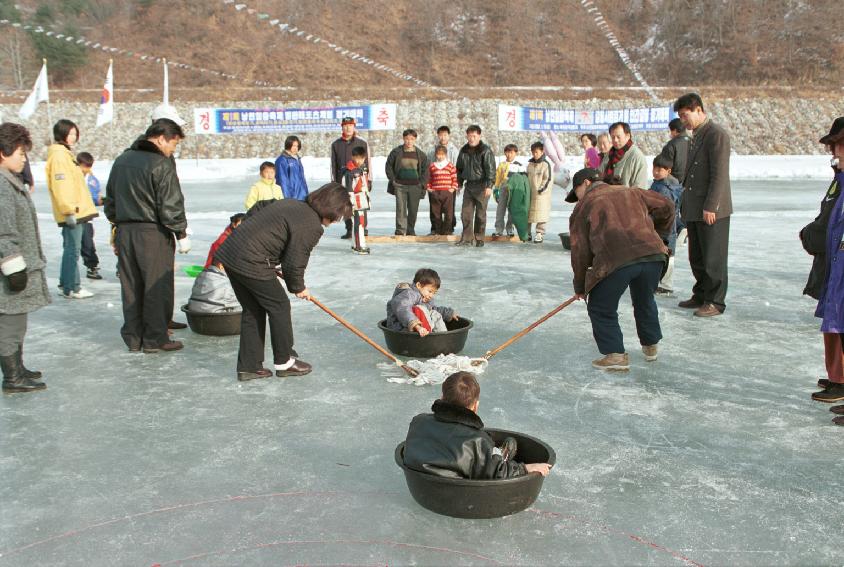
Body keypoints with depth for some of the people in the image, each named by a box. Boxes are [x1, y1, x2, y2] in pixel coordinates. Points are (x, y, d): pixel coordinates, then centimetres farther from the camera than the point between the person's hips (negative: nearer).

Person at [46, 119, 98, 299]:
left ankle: (66, 284, 24)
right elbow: (60, 186, -19)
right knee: (73, 249, -6)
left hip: (77, 212, 10)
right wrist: (69, 211, -22)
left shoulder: (65, 154, 19)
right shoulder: (58, 156, -12)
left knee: (71, 249, 15)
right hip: (72, 213, -10)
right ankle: (71, 288, -1)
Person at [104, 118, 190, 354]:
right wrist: (181, 233, -7)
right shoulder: (161, 164, -12)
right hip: (153, 233, -7)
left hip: (124, 232, 7)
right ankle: (155, 339, 8)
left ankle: (133, 337, 20)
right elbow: (170, 205, -15)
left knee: (131, 286, 13)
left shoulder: (121, 160, 13)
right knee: (157, 286, 2)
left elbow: (110, 199, 19)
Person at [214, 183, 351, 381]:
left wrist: (276, 268, 23)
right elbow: (295, 262, -10)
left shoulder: (292, 204, 15)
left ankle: (248, 366, 23)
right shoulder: (312, 226, -12)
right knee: (279, 306, 8)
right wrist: (298, 287, 10)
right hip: (251, 263, -9)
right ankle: (284, 361, 21)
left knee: (253, 310, 18)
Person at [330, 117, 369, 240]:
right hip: (342, 180, 3)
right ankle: (349, 230, 13)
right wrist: (333, 182, 7)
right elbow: (333, 164, 11)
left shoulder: (362, 142, 3)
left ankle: (362, 228, 3)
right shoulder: (336, 144, 9)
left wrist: (368, 180, -1)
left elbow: (367, 162, 3)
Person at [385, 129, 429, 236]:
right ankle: (400, 230, -4)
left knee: (413, 210, 5)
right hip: (400, 185, -1)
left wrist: (422, 183, 0)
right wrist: (393, 179, 0)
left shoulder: (420, 154, 3)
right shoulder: (396, 152, 0)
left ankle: (410, 230, 18)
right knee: (401, 208, -7)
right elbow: (388, 166, 8)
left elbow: (425, 169, 9)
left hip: (415, 186, 1)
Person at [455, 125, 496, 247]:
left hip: (482, 186, -6)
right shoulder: (464, 151, 11)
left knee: (480, 214, 1)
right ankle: (467, 238, 6)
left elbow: (491, 169, -13)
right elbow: (459, 168, 22)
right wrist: (459, 183, 18)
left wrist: (489, 185, -21)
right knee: (465, 213, 1)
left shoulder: (485, 150, -8)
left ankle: (479, 239, 9)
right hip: (469, 185, 6)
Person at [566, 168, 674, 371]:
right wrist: (659, 237, 40)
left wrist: (580, 287, 24)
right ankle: (650, 346, 41)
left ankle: (616, 355, 6)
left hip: (616, 261, -5)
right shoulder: (631, 192, 29)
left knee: (601, 309, 13)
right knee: (644, 302, 29)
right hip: (653, 254, 5)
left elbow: (580, 251, 15)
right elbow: (666, 207, 29)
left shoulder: (583, 206, 19)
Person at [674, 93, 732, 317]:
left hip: (712, 211, -9)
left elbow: (720, 174, -17)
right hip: (694, 210, 9)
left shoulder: (716, 134, -12)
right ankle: (701, 296, 25)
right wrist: (685, 204, 16)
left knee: (713, 258, -2)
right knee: (696, 257, 14)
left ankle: (715, 302, 6)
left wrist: (711, 206, -20)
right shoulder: (696, 136, 17)